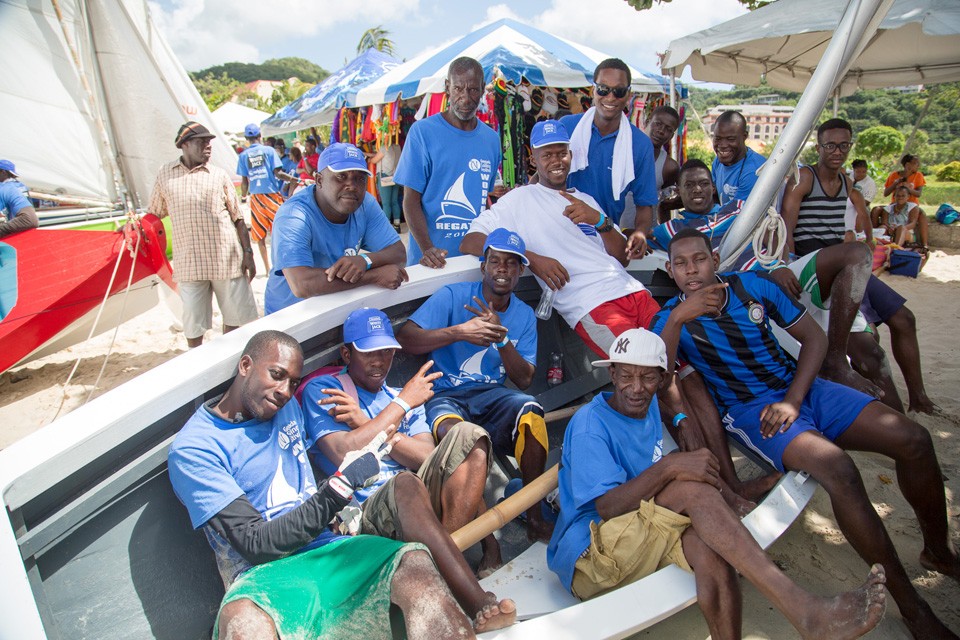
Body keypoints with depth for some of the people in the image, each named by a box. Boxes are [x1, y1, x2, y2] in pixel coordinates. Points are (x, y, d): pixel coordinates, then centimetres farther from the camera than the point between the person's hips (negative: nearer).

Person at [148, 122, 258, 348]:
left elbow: (238, 217, 4)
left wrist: (248, 252, -2)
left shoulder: (219, 175, 4)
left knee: (234, 317, 7)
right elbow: (154, 213, 18)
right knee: (193, 325, 7)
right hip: (189, 263, 0)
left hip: (226, 259, 0)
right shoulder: (165, 175, 6)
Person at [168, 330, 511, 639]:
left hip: (327, 550, 5)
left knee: (415, 561, -28)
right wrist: (342, 485, -16)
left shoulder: (287, 408, 18)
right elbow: (256, 544, -12)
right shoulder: (192, 449, -4)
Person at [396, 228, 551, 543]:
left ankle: (534, 518, -17)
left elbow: (524, 379, 2)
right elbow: (405, 339, -12)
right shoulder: (454, 296, -1)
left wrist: (501, 337, -13)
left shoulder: (524, 315, 12)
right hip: (445, 395, -3)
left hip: (491, 395, 3)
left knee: (531, 409, -30)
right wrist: (460, 332, -23)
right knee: (452, 428, -38)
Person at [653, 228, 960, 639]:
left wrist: (793, 399, -10)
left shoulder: (753, 285, 1)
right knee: (839, 470, -31)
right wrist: (677, 317, -37)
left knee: (914, 440, -10)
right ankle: (911, 607, -13)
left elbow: (814, 337, 4)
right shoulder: (671, 319, -7)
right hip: (747, 409, -4)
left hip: (799, 387, 5)